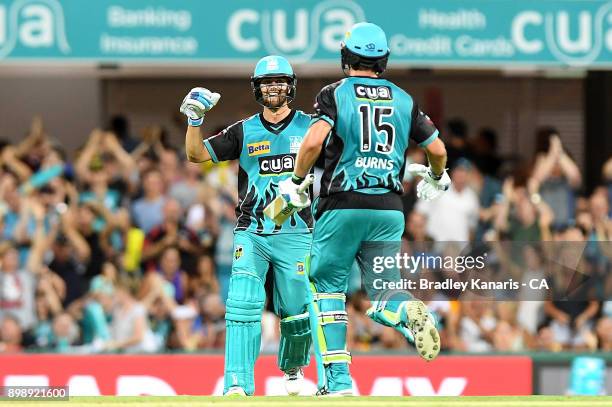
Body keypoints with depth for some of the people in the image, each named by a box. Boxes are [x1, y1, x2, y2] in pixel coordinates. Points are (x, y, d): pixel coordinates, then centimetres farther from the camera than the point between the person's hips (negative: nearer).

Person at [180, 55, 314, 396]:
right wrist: (195, 119, -13)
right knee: (243, 303, -16)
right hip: (251, 234, 0)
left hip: (295, 235, 0)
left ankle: (293, 368, 34)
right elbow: (197, 154, 2)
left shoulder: (309, 126, 5)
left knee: (296, 310, 5)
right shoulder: (244, 131, 7)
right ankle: (238, 386, -19)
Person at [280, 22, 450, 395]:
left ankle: (337, 381, -1)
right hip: (388, 210, 3)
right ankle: (408, 312, -28)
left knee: (328, 290, 9)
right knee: (383, 294, 9)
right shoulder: (404, 99, 10)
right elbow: (437, 150, 12)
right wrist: (437, 178, 34)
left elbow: (314, 141, -16)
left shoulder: (335, 93, 0)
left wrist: (296, 180, 0)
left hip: (342, 207, -3)